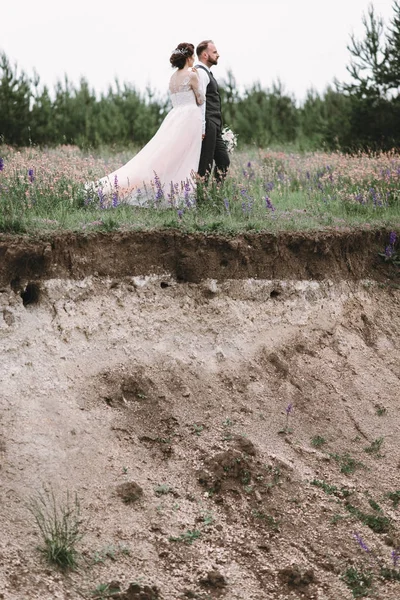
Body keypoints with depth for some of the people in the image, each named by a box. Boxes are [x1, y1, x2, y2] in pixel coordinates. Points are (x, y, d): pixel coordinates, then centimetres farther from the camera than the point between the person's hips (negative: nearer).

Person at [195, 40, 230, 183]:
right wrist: (202, 128, -23)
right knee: (205, 163, -9)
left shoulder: (206, 72, 21)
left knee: (223, 160, 11)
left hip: (214, 128, 11)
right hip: (207, 125, -11)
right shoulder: (200, 72, -12)